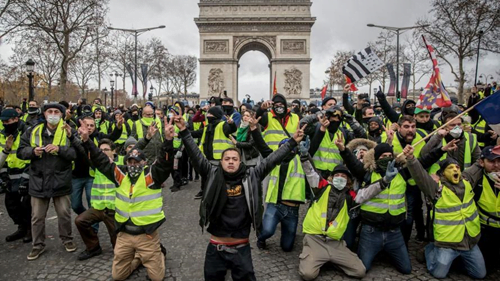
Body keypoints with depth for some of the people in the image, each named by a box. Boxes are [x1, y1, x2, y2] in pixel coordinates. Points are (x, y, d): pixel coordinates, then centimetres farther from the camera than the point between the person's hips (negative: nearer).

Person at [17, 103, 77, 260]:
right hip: (38, 181, 2)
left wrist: (59, 149, -26)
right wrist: (33, 151, -14)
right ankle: (38, 245, 28)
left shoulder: (67, 132, -3)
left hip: (60, 181, -2)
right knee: (37, 216, 12)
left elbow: (76, 153, -13)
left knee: (64, 214, 10)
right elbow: (21, 152, 5)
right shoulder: (33, 131, 4)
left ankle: (67, 239, 31)